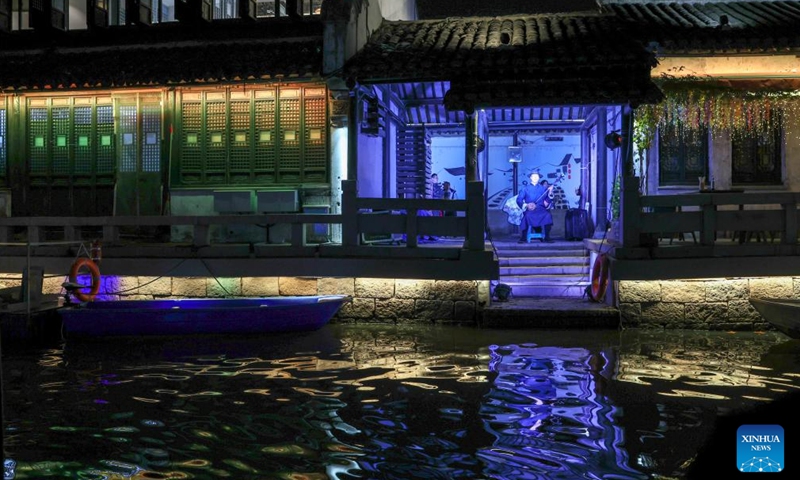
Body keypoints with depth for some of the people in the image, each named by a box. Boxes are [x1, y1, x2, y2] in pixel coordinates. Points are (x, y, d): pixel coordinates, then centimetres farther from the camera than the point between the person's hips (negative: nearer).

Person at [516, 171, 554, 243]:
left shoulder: (542, 188, 19)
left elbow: (547, 199, 10)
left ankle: (547, 237, -23)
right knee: (527, 215, -36)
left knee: (548, 215, -30)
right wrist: (526, 205, -12)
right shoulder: (526, 188, 13)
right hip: (529, 209, -2)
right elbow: (519, 199, 4)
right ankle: (523, 237, -27)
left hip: (541, 208, 2)